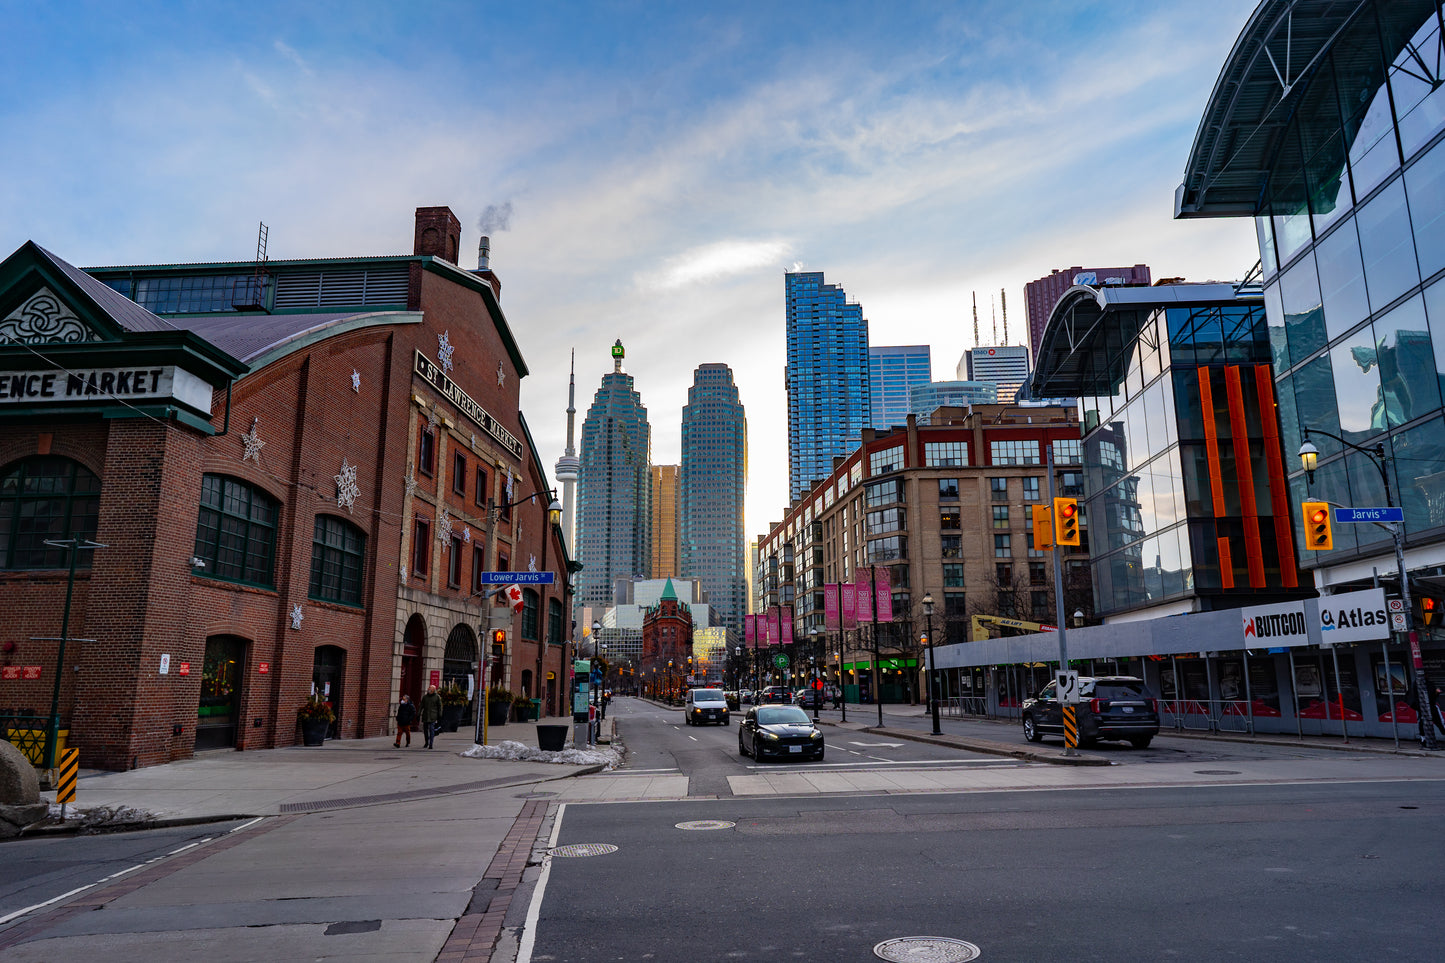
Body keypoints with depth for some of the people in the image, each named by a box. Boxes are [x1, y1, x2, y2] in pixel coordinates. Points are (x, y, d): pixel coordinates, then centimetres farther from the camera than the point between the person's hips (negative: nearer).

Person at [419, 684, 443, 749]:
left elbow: (439, 707, 4)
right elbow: (421, 706, 11)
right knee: (425, 729, 10)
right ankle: (427, 742, 31)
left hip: (433, 716, -4)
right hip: (425, 716, 4)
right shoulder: (425, 697, 10)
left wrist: (439, 717, 0)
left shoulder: (437, 697, 3)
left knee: (431, 729, -12)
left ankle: (430, 744, -12)